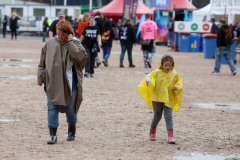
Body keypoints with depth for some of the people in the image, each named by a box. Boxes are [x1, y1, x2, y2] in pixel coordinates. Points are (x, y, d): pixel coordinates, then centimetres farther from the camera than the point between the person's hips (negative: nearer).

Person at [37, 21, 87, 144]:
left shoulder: (75, 44, 0)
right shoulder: (50, 44, 5)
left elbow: (81, 56, -21)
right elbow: (42, 62, 10)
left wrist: (70, 42, -16)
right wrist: (40, 78, 6)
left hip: (69, 83, -1)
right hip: (52, 83, 1)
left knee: (70, 108, 9)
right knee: (52, 108, -2)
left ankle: (71, 132, 29)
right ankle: (53, 135, 0)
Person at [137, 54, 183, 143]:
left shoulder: (174, 74, 2)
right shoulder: (157, 72, -5)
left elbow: (179, 81, 13)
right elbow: (149, 77, -7)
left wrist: (177, 87, -7)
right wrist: (148, 81, -30)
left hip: (168, 99, 1)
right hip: (157, 98, -1)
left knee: (168, 117, -8)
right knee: (157, 116, 10)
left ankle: (170, 135, -13)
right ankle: (152, 132, 34)